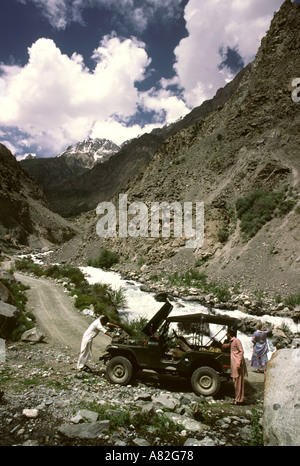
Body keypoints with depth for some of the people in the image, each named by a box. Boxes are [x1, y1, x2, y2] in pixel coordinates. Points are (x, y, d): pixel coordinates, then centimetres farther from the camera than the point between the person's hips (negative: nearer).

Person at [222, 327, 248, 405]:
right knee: (236, 381, 13)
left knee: (238, 382, -4)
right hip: (234, 364, 9)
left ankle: (239, 400, 2)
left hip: (238, 364, -9)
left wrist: (239, 362, -22)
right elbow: (226, 346, 39)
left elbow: (241, 351, -16)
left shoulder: (236, 340, -11)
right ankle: (238, 398, 21)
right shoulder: (231, 341, 16)